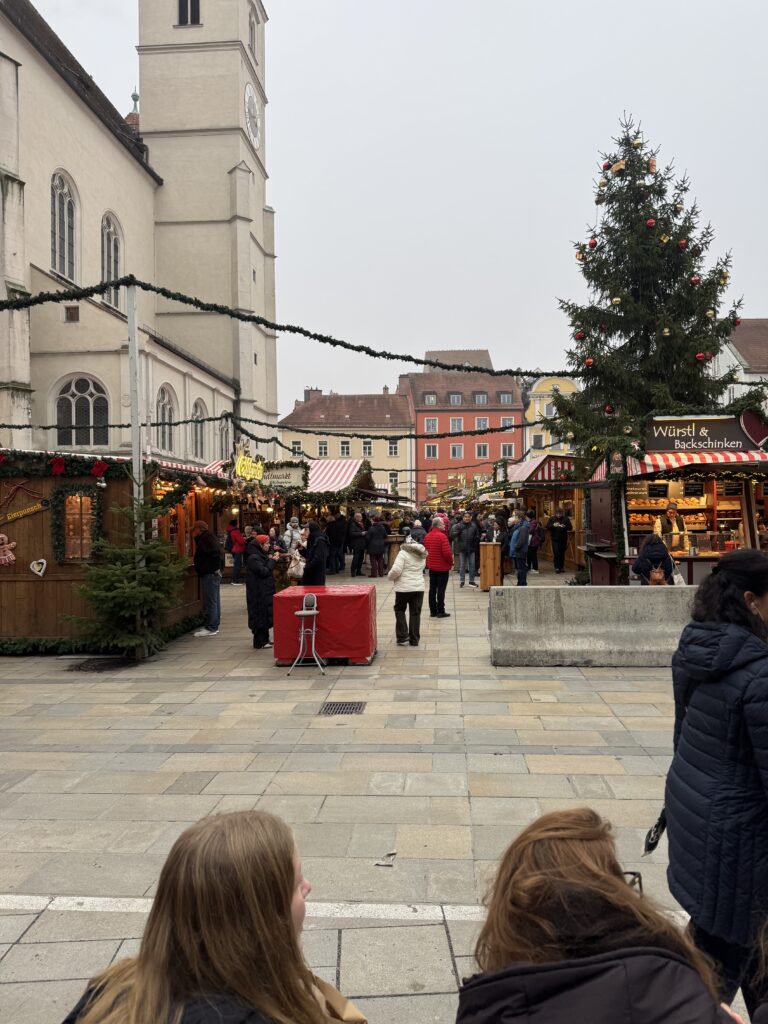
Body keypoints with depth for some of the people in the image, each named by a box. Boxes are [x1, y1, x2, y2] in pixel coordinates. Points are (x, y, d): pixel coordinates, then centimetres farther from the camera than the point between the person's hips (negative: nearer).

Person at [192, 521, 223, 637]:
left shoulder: (206, 539, -15)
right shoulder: (208, 537, 18)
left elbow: (216, 553, -27)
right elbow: (218, 553, 21)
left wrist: (215, 568, -21)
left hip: (209, 574, -11)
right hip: (213, 573, 11)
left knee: (210, 601, -8)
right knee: (214, 600, 15)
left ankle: (210, 628, -6)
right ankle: (214, 626, 23)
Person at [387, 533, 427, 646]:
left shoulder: (403, 553, -12)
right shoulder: (421, 555, 8)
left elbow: (396, 570, -18)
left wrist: (390, 575, 0)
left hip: (404, 587, -5)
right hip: (419, 587, 5)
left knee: (400, 610, 12)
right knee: (415, 613, 10)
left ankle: (403, 637, 5)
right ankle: (414, 640, 14)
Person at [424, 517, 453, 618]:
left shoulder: (427, 536, 6)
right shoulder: (442, 536, -19)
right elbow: (447, 552, -22)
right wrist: (451, 561, -6)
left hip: (431, 566, 7)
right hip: (442, 567, -7)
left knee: (432, 589, 11)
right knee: (441, 589, -2)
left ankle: (433, 611, 15)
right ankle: (440, 612, 1)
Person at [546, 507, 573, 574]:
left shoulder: (566, 519, 2)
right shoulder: (552, 518, 3)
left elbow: (570, 528, -2)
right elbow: (547, 527, -3)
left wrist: (565, 526, -21)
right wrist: (553, 525, -21)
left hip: (563, 539, 1)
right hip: (555, 539, -1)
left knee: (562, 553, 8)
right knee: (556, 553, -7)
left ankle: (561, 567, 18)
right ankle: (557, 567, -2)